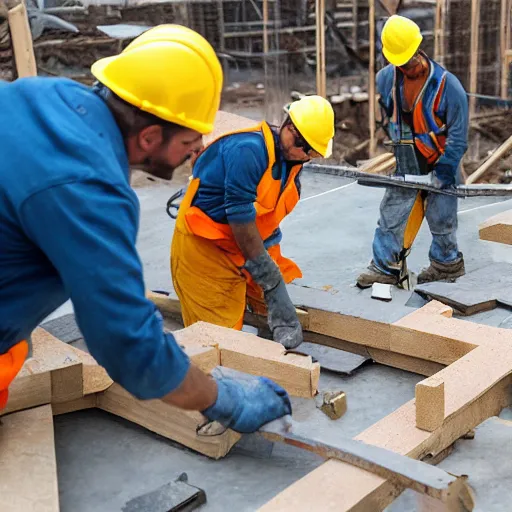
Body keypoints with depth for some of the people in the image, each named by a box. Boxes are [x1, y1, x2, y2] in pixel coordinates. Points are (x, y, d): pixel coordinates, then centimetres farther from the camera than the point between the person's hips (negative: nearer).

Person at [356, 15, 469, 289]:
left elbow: (457, 135, -17)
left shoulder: (447, 85, -22)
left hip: (440, 166, -4)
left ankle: (447, 264, 30)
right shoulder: (386, 78, -9)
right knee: (391, 214, 4)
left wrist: (442, 172, -17)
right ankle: (385, 267, 13)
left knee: (441, 220, 9)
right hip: (405, 166, 4)